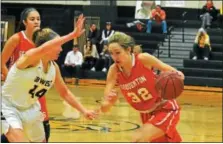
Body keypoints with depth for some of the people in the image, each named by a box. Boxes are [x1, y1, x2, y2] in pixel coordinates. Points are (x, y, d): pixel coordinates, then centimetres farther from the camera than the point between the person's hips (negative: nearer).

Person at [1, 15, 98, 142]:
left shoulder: (54, 67, -4)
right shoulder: (30, 57, -26)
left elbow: (64, 92, 9)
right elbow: (43, 49, -50)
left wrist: (83, 110, 1)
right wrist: (73, 35, -56)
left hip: (29, 109, 8)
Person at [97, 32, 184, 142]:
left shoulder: (143, 59, -25)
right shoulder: (114, 71, -16)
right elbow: (104, 108, -20)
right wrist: (109, 102, -43)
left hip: (166, 109, -5)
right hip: (146, 114, 5)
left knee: (138, 139, -25)